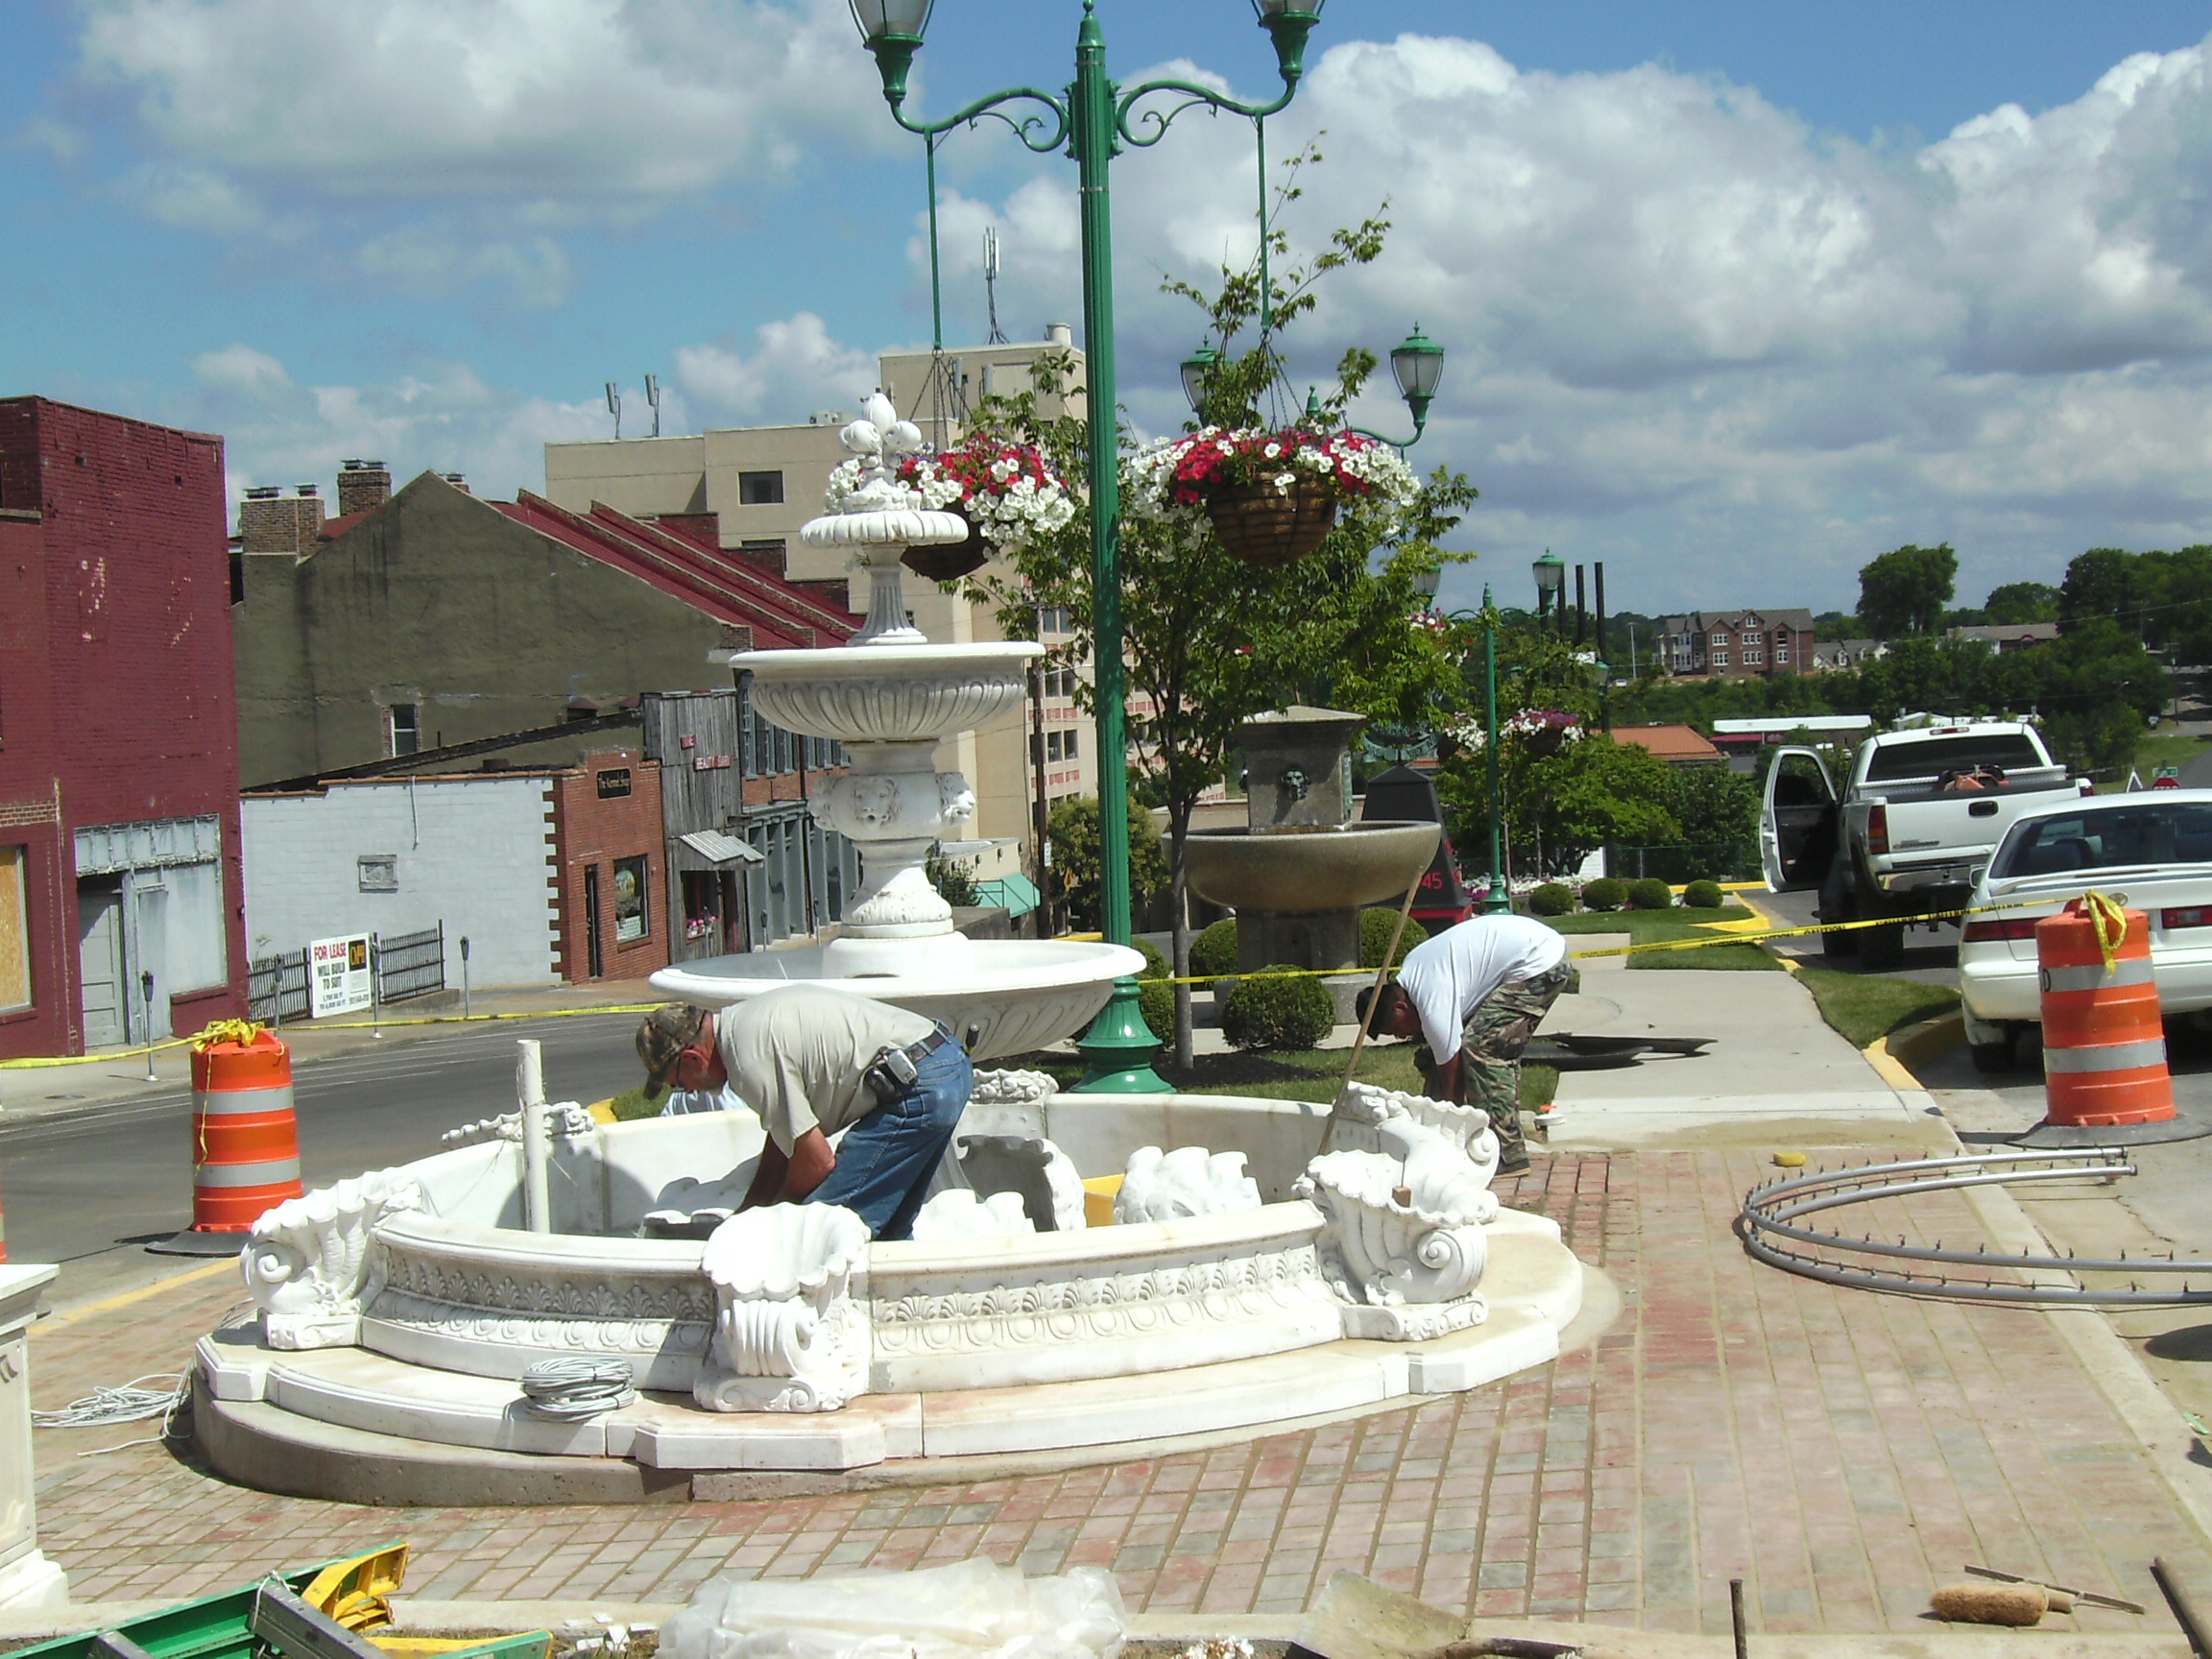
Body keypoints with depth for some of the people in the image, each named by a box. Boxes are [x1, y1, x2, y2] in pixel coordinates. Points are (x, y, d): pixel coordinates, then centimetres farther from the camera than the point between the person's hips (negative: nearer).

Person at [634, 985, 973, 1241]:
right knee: (887, 1229, 19)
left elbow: (817, 1161, -10)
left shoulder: (749, 1058, -14)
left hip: (917, 1088, -11)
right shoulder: (749, 1020, 17)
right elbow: (786, 1133, 26)